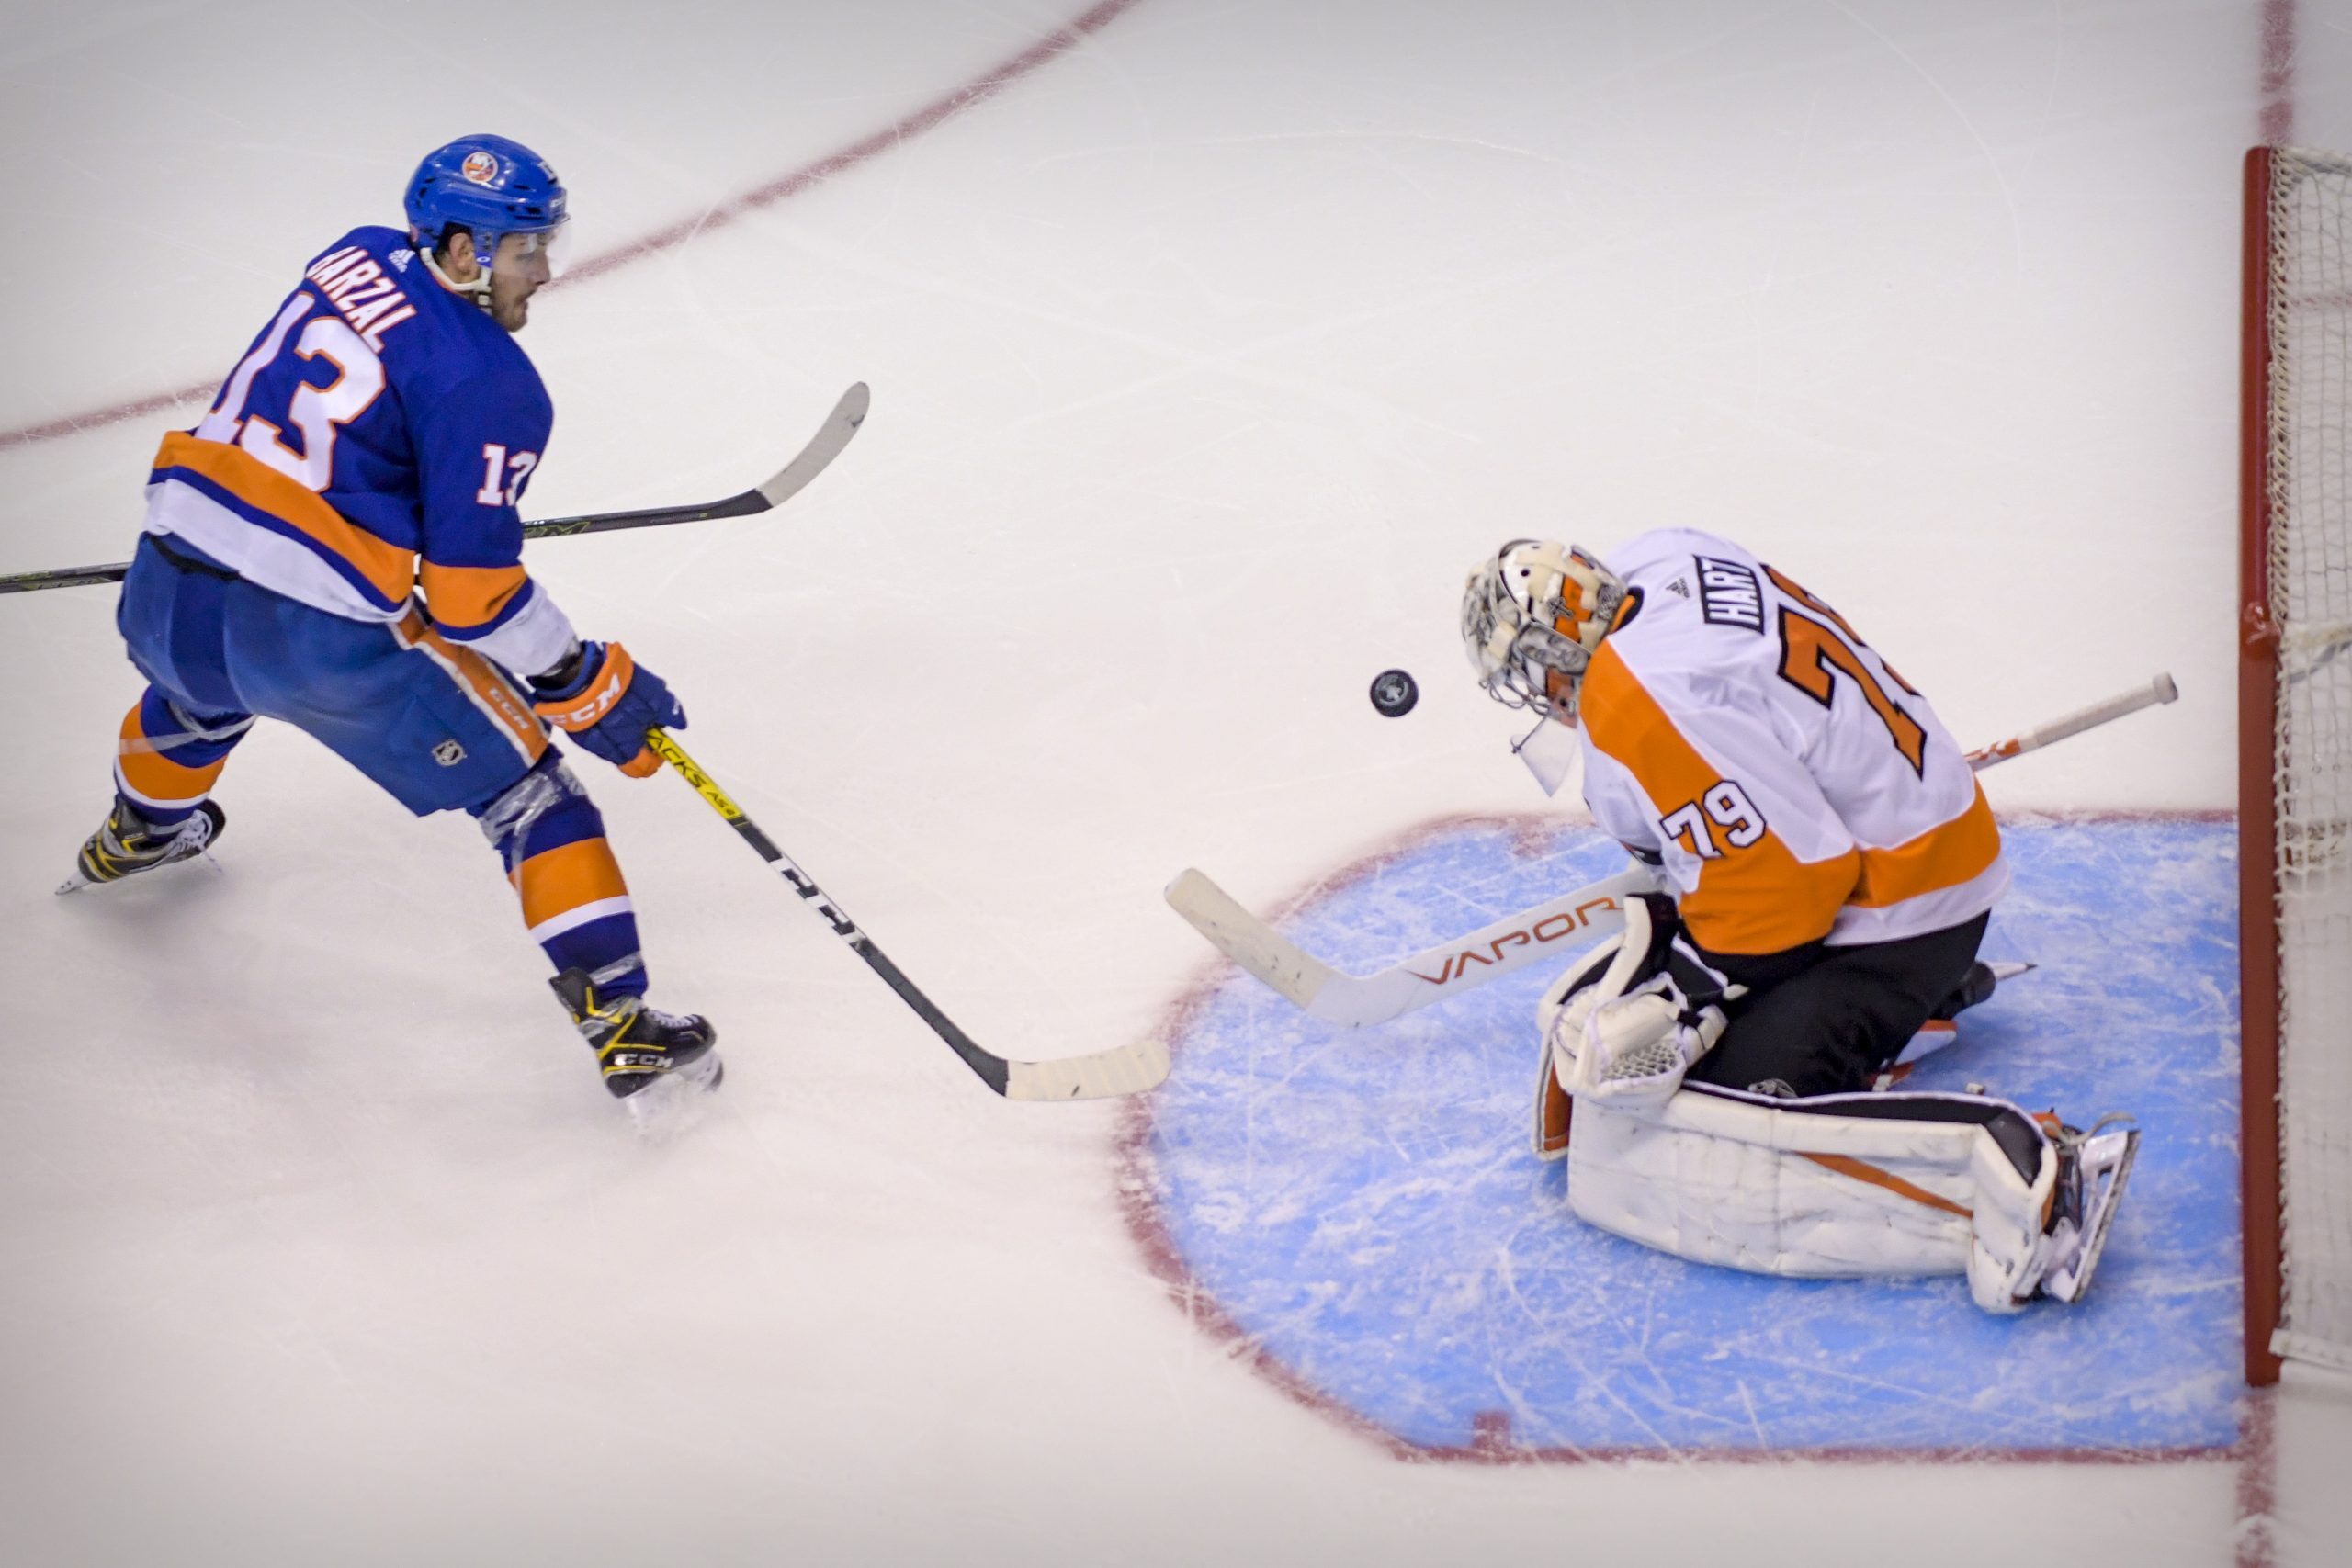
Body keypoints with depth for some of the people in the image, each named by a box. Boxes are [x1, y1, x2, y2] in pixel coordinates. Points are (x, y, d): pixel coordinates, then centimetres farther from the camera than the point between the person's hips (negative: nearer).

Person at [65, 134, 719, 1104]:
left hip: (164, 591, 8)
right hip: (317, 639, -8)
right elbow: (470, 591, -14)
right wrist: (590, 691, -5)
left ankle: (141, 833, 70)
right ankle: (617, 1018, -5)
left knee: (202, 685, 43)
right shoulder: (489, 385, -11)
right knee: (525, 790, 2)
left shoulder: (357, 258, 10)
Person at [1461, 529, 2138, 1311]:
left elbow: (1783, 876, -26)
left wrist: (1687, 994, -16)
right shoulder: (1665, 563, 4)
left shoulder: (1641, 705, -25)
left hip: (1889, 911, -10)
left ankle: (2015, 1173, -31)